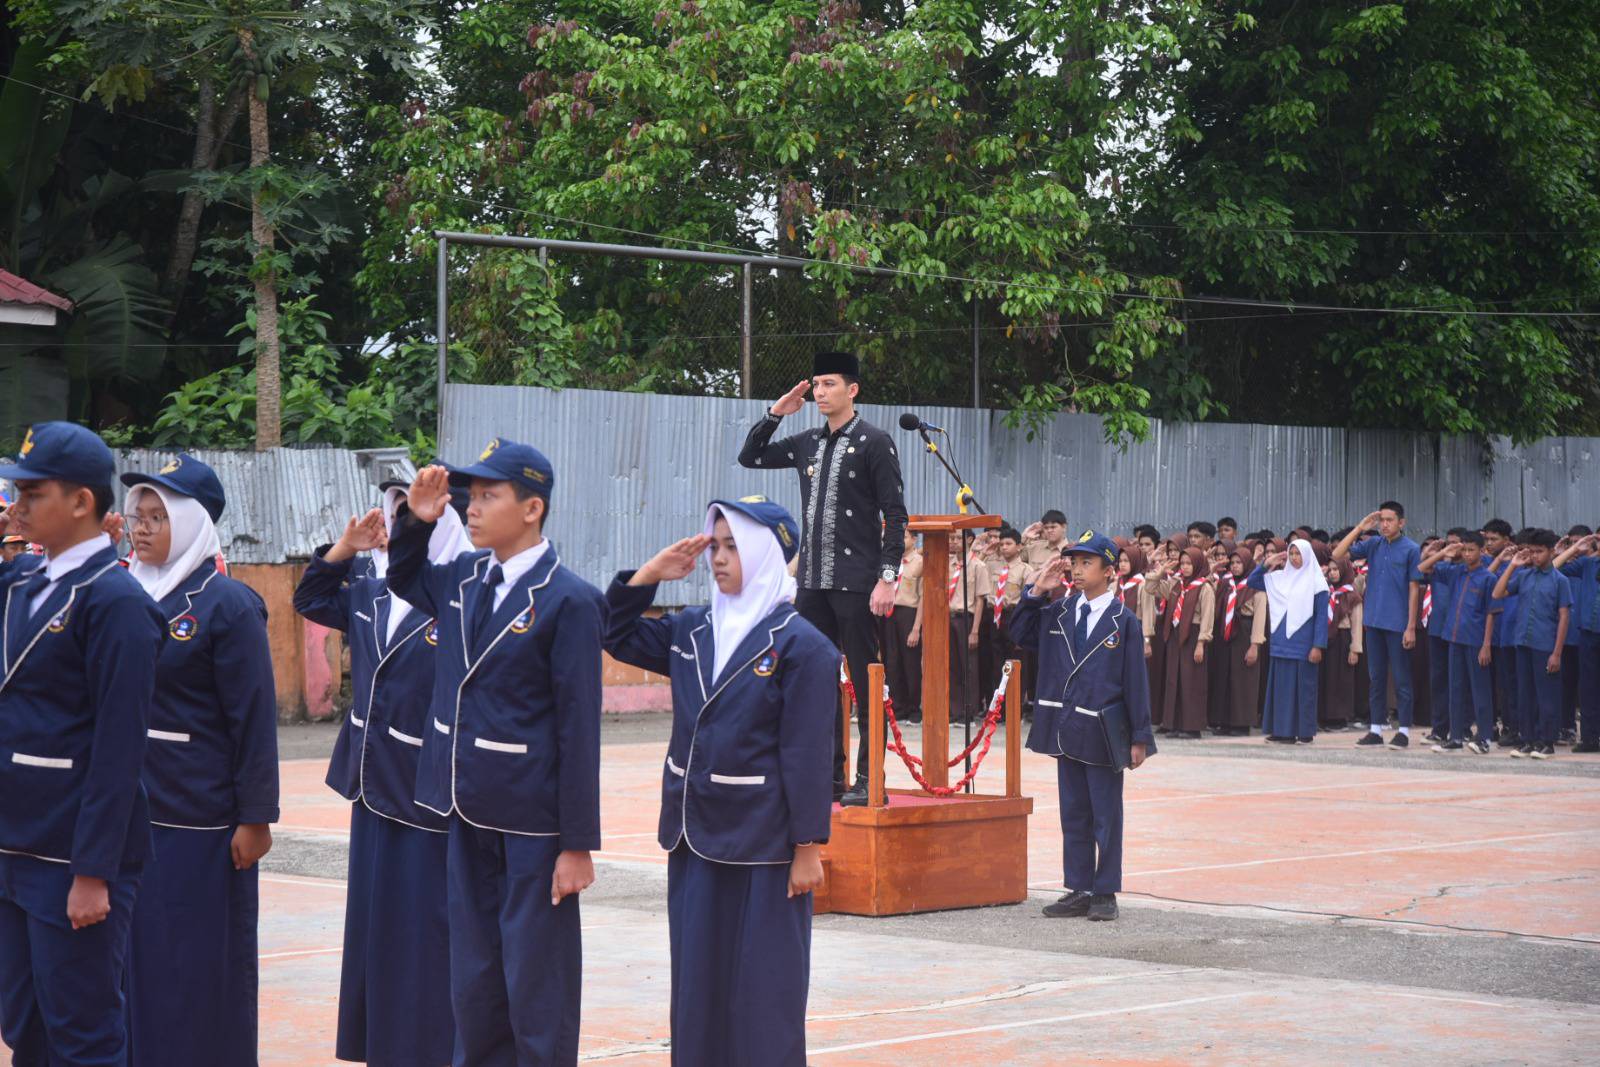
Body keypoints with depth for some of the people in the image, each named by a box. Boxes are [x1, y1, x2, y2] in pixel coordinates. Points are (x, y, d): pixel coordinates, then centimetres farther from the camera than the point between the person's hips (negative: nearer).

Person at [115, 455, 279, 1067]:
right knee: (138, 962, 10)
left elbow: (254, 718, -10)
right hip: (130, 811, 6)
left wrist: (256, 818, -12)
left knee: (197, 968, 1)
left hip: (199, 821, -6)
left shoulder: (228, 605, -9)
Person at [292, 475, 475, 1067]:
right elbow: (312, 600, 24)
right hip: (374, 788, 8)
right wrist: (344, 549, 9)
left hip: (431, 798, -8)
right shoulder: (372, 589, 6)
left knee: (426, 936, 1)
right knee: (374, 927, 15)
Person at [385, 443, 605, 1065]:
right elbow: (403, 579, 30)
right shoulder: (463, 578, 6)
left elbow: (579, 729, -14)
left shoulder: (569, 601, -14)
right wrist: (416, 520, 8)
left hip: (532, 821, -7)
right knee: (473, 982, 15)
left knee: (537, 988, 3)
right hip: (469, 812, 7)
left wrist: (578, 844, -15)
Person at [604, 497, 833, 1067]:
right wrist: (650, 574, 2)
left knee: (763, 988, 1)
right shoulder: (691, 630, 7)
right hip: (695, 836, 6)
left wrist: (808, 847, -13)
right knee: (698, 982, 10)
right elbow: (615, 635, 16)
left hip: (763, 844, -6)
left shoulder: (800, 645, -10)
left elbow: (809, 756, -12)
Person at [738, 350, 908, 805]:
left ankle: (868, 780, 0)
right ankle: (828, 774, 15)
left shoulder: (874, 443, -6)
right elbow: (749, 458, 22)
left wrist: (887, 578, -16)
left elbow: (896, 516, -9)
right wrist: (775, 414, 9)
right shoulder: (808, 444, 13)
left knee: (865, 682, -2)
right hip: (812, 581, 7)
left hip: (856, 584, -7)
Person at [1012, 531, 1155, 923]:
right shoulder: (1058, 612, 6)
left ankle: (1105, 894, 9)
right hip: (1066, 729, 5)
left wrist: (1139, 738, -7)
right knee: (1073, 814, 10)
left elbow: (1136, 681, -5)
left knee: (1106, 816, 3)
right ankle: (1078, 891, 17)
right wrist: (1036, 593, -1)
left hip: (1103, 733, -5)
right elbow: (1019, 634, 11)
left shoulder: (1124, 622, -6)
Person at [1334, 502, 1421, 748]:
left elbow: (1413, 589, -6)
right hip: (1373, 621, 5)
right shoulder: (1373, 544, 6)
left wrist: (1411, 627, -10)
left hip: (1397, 623, -5)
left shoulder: (1411, 549, -5)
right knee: (1376, 676, 10)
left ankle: (1404, 730, 8)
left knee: (1401, 678, 2)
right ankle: (1375, 728, 15)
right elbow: (1338, 555, 3)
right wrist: (1359, 528, -3)